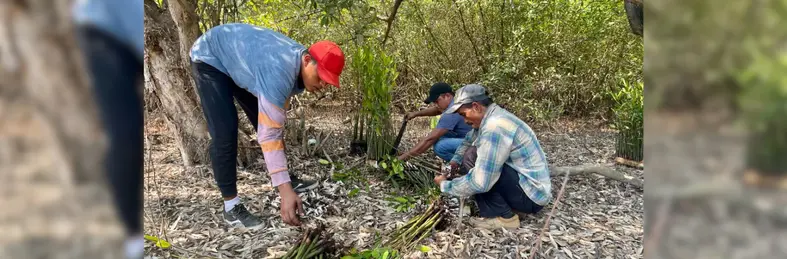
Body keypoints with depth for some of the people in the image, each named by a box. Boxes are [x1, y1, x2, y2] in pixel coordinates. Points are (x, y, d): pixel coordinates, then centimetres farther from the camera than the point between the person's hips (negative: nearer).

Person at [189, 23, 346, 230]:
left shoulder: (299, 67, -13)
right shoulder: (280, 72, -41)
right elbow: (269, 135, -42)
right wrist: (285, 191, -43)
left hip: (238, 59, 8)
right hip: (210, 59, -8)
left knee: (266, 123, 6)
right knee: (225, 133, -17)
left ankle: (286, 179, 21)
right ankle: (231, 206, -8)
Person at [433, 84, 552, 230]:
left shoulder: (494, 127, -25)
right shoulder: (492, 117, 5)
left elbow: (479, 183, -28)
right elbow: (469, 140, 26)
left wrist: (445, 186, -13)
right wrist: (456, 160, 9)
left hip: (530, 194, -10)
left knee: (472, 158, -19)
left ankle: (505, 217, -9)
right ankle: (512, 207, 10)